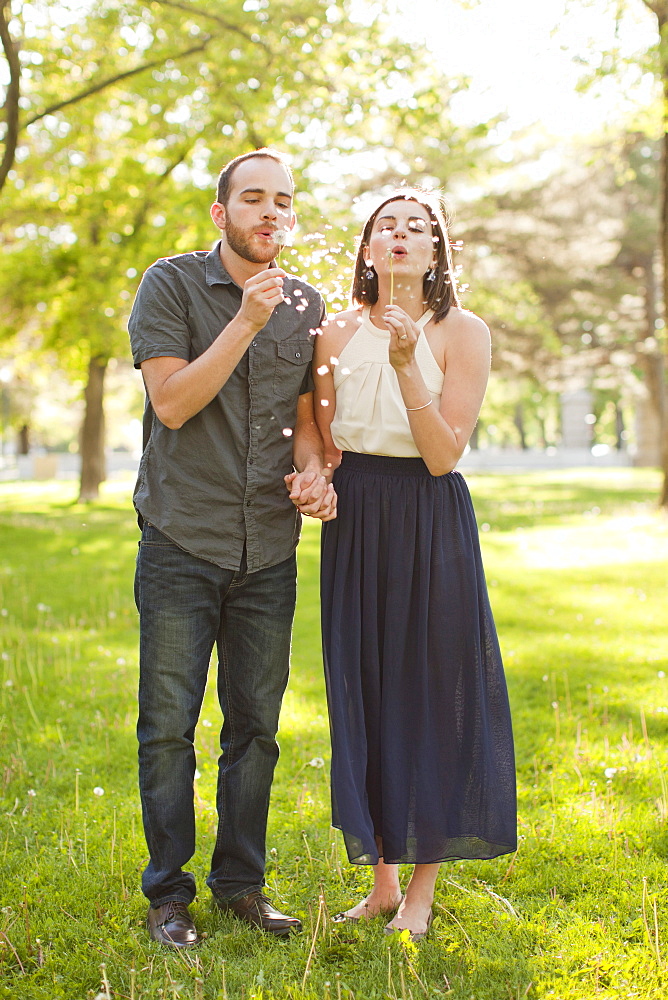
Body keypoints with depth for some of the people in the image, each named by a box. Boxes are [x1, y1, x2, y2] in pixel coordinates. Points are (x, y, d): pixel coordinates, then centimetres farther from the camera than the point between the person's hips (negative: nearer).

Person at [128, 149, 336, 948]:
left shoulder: (304, 304, 10)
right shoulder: (170, 284, -3)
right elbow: (174, 402, -12)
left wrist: (312, 472, -7)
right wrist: (247, 321, -19)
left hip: (269, 551, 4)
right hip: (182, 542, -4)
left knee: (255, 725, 9)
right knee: (169, 725, 1)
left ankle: (241, 882, 23)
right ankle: (168, 891, 15)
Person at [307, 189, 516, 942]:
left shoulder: (463, 333, -4)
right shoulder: (338, 333, 6)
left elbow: (443, 453, -12)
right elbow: (325, 445, 10)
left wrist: (407, 364, -21)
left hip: (431, 520, -3)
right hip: (355, 521, 3)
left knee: (431, 691, 1)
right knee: (363, 691, 7)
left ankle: (422, 893, 15)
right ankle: (381, 883, 21)